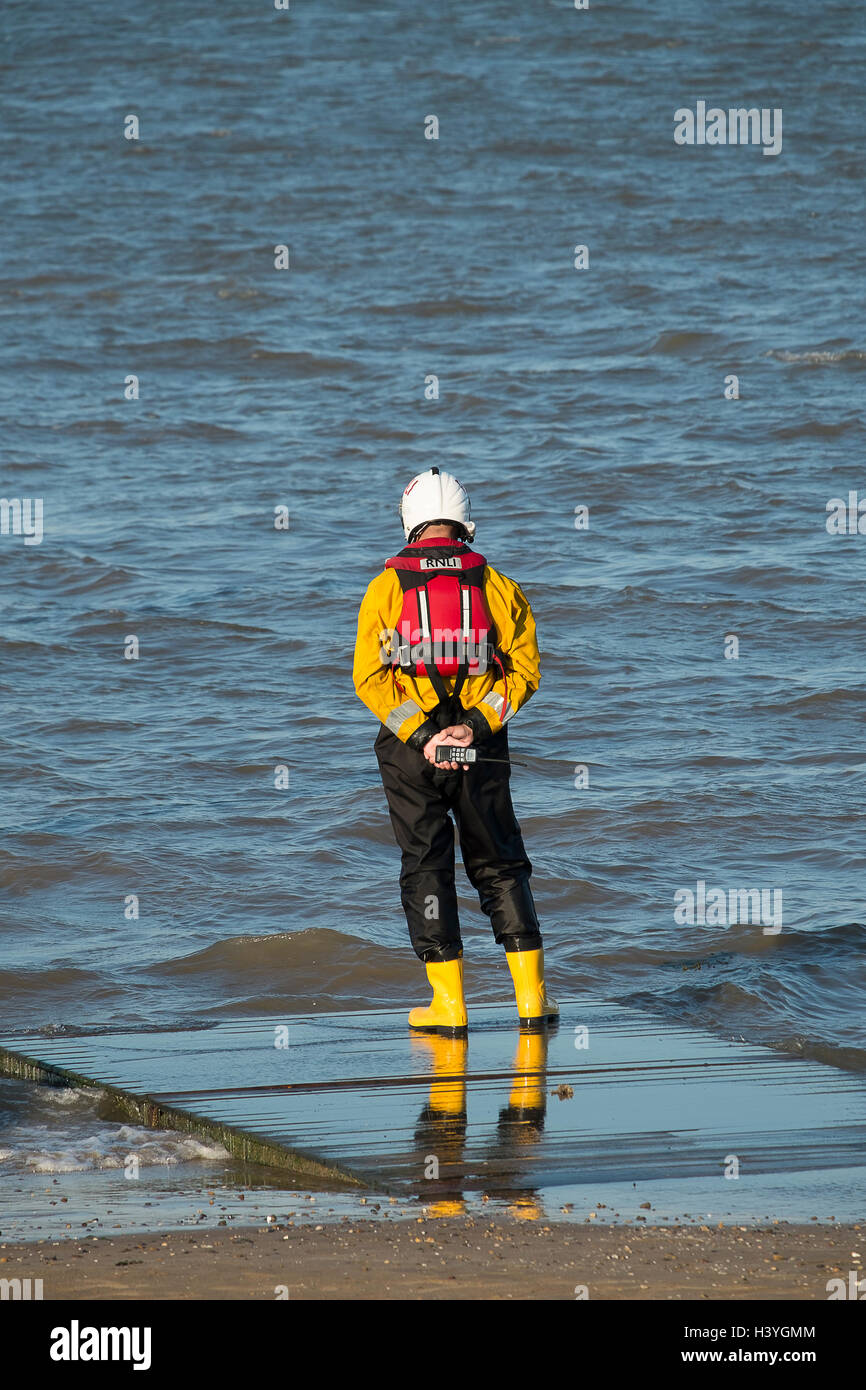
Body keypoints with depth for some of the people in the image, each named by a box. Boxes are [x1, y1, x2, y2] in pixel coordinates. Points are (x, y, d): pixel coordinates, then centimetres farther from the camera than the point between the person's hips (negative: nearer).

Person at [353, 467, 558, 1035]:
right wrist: (474, 725, -12)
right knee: (500, 865, 11)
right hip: (482, 751, 1)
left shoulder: (388, 586, -2)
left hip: (412, 751, -1)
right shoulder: (496, 585, 2)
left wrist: (421, 736, -13)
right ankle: (533, 998, 8)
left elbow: (371, 677, -11)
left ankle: (450, 1005, 2)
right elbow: (524, 669, -6)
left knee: (426, 868, 6)